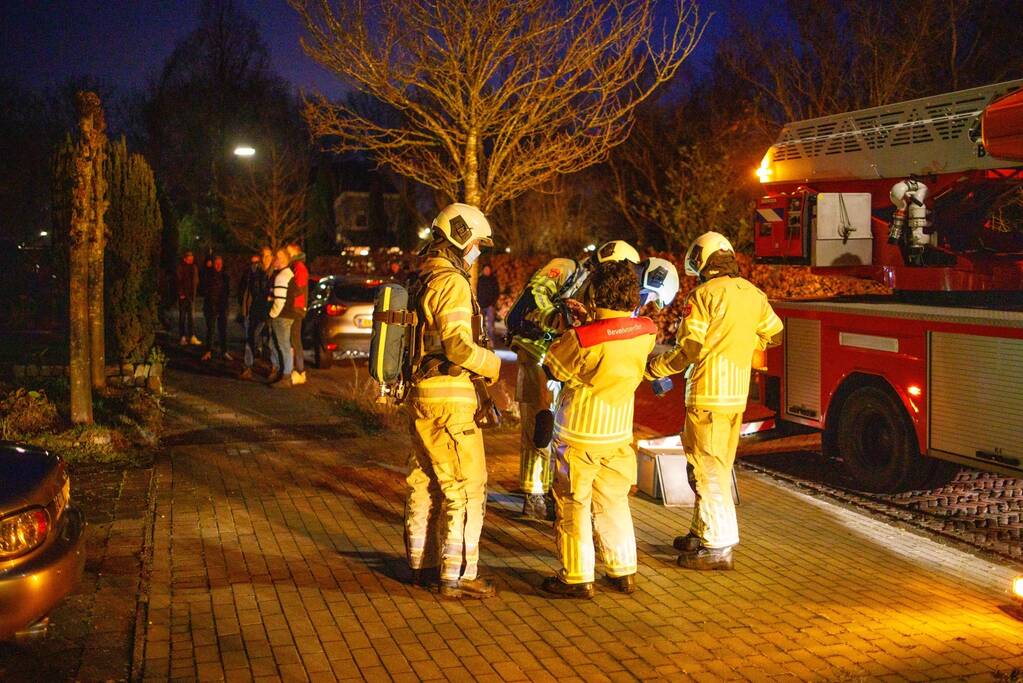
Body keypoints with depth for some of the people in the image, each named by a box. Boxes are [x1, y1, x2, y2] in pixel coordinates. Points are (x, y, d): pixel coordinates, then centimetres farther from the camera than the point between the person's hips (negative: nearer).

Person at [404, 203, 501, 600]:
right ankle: (457, 576, 0)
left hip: (421, 396, 10)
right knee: (466, 489, -4)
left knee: (425, 482, 18)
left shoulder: (422, 279, 13)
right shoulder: (451, 283, -16)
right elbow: (458, 345, -23)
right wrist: (492, 364, -7)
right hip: (448, 401, -10)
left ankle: (422, 564, 29)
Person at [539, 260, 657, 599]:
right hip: (619, 433, 5)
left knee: (573, 506, 8)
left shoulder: (580, 339, -26)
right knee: (613, 502, 19)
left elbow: (552, 368, -8)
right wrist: (590, 319, 13)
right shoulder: (646, 332, -9)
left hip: (579, 435, -5)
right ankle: (624, 571, 25)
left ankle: (577, 578, 14)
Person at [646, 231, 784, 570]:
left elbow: (688, 350, -17)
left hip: (709, 394, -8)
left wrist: (652, 368, -3)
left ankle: (718, 547, -1)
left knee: (708, 469, -2)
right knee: (716, 467, 18)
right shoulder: (753, 294, 8)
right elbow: (774, 333, 21)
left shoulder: (704, 294, -14)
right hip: (738, 393, 8)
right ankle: (702, 532, 29)